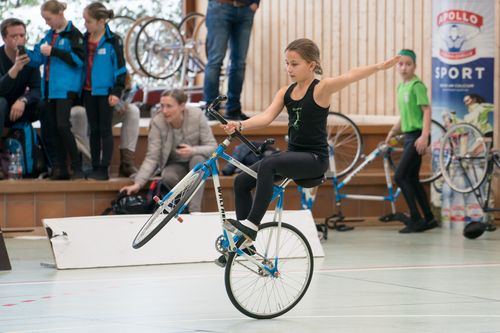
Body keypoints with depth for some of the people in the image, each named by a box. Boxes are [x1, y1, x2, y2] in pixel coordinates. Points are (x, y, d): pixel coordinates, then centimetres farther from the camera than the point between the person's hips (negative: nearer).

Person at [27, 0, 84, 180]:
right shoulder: (49, 35, 16)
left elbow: (79, 60, -16)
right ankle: (60, 169, 11)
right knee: (52, 128, 6)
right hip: (50, 88, 7)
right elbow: (37, 58, 16)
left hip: (66, 88, -7)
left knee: (62, 125, -14)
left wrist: (53, 51, -17)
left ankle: (77, 167, -6)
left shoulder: (73, 34, -6)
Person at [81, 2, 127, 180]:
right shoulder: (85, 39, 7)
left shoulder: (113, 40, -9)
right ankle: (95, 167, 15)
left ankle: (104, 169, 2)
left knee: (105, 131, -1)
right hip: (89, 91, 5)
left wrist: (117, 91, -12)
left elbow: (120, 67, -8)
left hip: (105, 91, -5)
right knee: (94, 130, 10)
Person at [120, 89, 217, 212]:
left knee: (197, 159, -35)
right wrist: (138, 183, -31)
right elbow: (152, 158, -19)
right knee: (168, 176, -33)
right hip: (175, 165, 0)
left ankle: (195, 210, -33)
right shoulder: (157, 122, -19)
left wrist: (193, 150, -37)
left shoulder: (197, 115, -20)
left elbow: (213, 147, -16)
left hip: (199, 163, 0)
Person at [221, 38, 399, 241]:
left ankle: (252, 224, -29)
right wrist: (240, 125, -24)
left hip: (315, 158, -7)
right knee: (242, 181, -1)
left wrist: (379, 67, -40)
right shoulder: (285, 92, 7)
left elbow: (349, 76, -26)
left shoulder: (321, 89, -10)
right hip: (293, 153, 7)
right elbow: (267, 116, -6)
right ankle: (245, 239, 6)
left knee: (267, 165, -31)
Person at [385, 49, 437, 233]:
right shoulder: (401, 86, 14)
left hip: (417, 135, -9)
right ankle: (429, 218, 17)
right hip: (408, 136, 9)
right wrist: (392, 132, 18)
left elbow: (427, 111, -16)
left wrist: (424, 136, -24)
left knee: (400, 176, -11)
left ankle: (415, 219, -8)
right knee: (412, 179, 10)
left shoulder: (417, 85, -11)